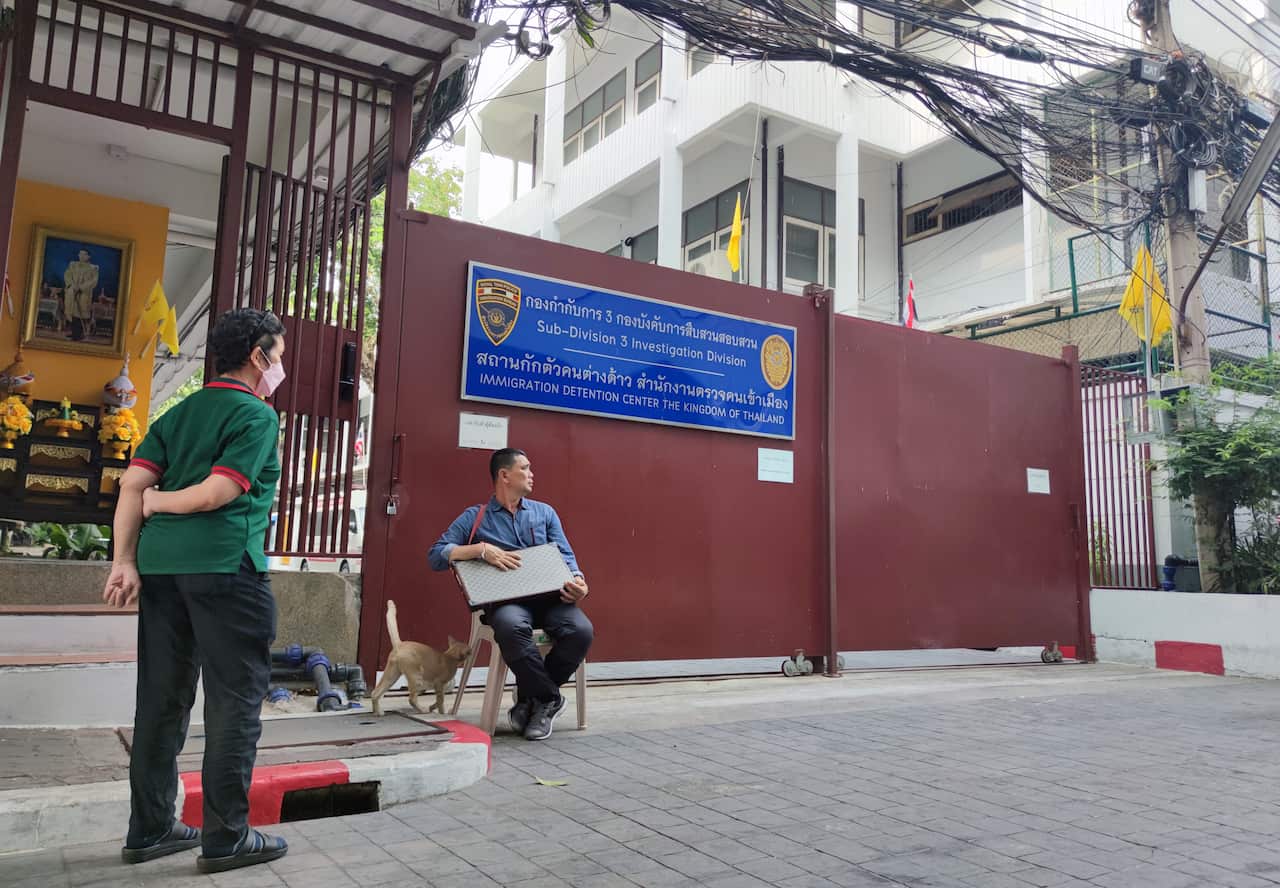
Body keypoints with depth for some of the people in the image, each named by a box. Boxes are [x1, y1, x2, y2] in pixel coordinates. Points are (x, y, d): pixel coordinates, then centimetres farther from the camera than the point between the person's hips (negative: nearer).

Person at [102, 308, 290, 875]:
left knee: (161, 698, 13)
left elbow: (132, 484, 8)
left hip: (160, 562, 8)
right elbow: (215, 494, -14)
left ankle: (149, 829, 23)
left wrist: (124, 562, 4)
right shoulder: (258, 415, -4)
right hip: (224, 566, -7)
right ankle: (226, 837, 8)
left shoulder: (180, 412, 17)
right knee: (235, 701, 2)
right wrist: (157, 501, 4)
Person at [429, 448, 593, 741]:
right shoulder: (475, 518, 11)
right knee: (512, 626, -39)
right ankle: (549, 697, -15)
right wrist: (481, 549, -14)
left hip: (549, 595, 3)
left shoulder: (545, 512, 21)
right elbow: (436, 556, 1)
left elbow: (566, 558, 13)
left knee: (581, 629, -29)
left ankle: (533, 697, -4)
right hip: (505, 599, -3)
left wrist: (577, 581, -10)